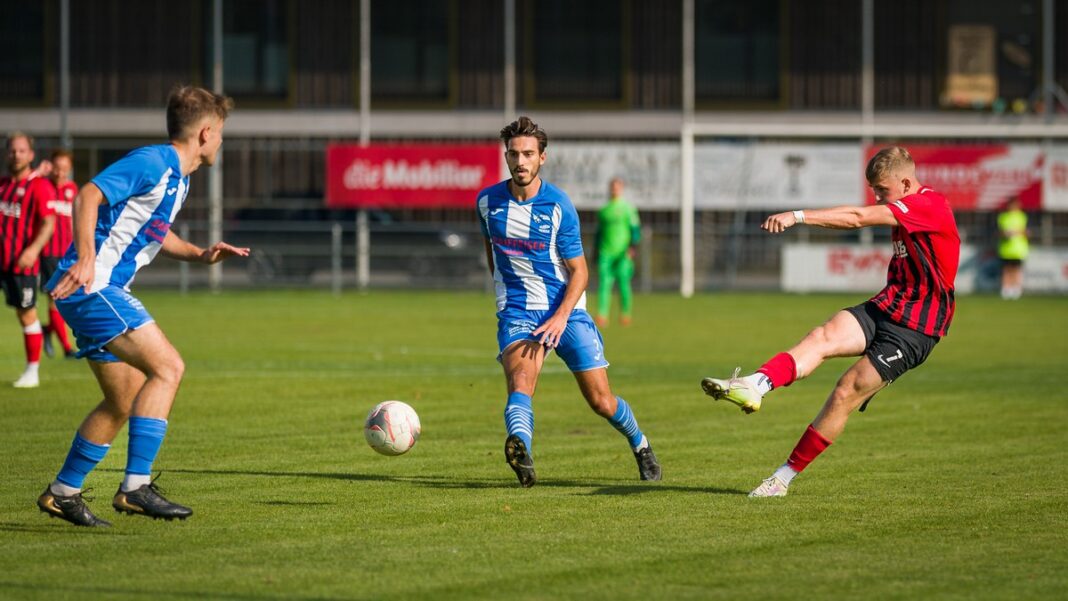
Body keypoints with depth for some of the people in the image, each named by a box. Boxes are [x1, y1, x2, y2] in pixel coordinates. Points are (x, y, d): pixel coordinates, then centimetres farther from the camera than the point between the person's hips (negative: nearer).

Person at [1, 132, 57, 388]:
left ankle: (32, 371, 12)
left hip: (22, 262, -5)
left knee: (27, 314, 2)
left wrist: (34, 249, -26)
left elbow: (48, 222, -14)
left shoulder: (40, 186, -6)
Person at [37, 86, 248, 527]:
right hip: (91, 287, -11)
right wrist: (85, 258, -32)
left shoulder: (177, 177, 18)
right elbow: (88, 196, -22)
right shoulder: (153, 162, -13)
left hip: (99, 291, 11)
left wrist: (199, 255, 17)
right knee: (167, 367, -18)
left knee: (126, 399, 15)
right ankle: (136, 487, -22)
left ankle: (62, 492, 24)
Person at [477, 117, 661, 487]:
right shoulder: (488, 201, -1)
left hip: (564, 310, -1)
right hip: (517, 314, 1)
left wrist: (561, 316, -23)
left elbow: (579, 271, -8)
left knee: (602, 403, 2)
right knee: (520, 381, -30)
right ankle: (521, 452, -56)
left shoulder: (558, 205, -10)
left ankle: (640, 446, 33)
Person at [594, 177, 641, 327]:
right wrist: (596, 253, 22)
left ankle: (625, 314, 9)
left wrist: (632, 246, -13)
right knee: (604, 282, -10)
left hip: (623, 253, -2)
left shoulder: (628, 209, 5)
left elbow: (635, 229, 0)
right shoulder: (603, 211, 16)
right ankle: (602, 315, -17)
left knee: (623, 283, -5)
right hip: (606, 253, 2)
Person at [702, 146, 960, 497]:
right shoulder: (903, 213, 15)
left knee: (845, 394, -13)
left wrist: (797, 216, -30)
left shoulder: (929, 205, -16)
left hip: (913, 330, -8)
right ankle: (755, 386, -46)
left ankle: (784, 478, -7)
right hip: (883, 309, 8)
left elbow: (858, 217, -25)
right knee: (824, 337, -22)